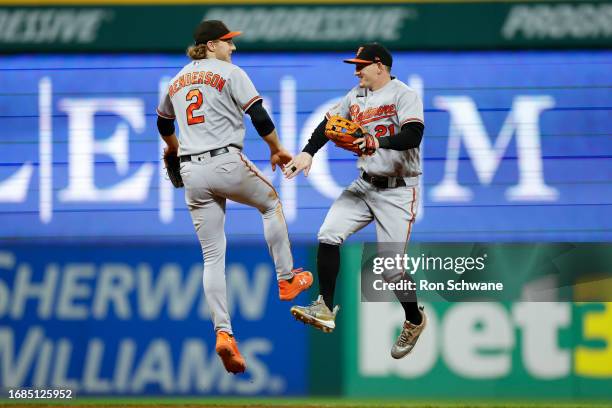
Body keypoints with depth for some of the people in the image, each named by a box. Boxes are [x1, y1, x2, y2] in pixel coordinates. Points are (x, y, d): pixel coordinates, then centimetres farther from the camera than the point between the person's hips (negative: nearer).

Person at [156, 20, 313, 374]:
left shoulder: (177, 81, 18)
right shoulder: (230, 73, -2)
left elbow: (163, 123, 35)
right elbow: (259, 116, -8)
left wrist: (174, 147, 56)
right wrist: (276, 150, 8)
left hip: (192, 173, 5)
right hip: (227, 163, -5)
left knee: (213, 256, 3)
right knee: (271, 203, 26)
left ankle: (223, 332, -9)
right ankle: (287, 279, 27)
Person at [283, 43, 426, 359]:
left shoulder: (404, 95, -13)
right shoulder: (356, 96, 10)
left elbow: (413, 135, -27)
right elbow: (329, 124, 12)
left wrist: (378, 143, -41)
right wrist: (308, 153, -5)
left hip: (397, 191, -7)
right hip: (364, 185, 7)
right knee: (328, 236, -12)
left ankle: (414, 321, 16)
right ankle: (324, 310, -7)